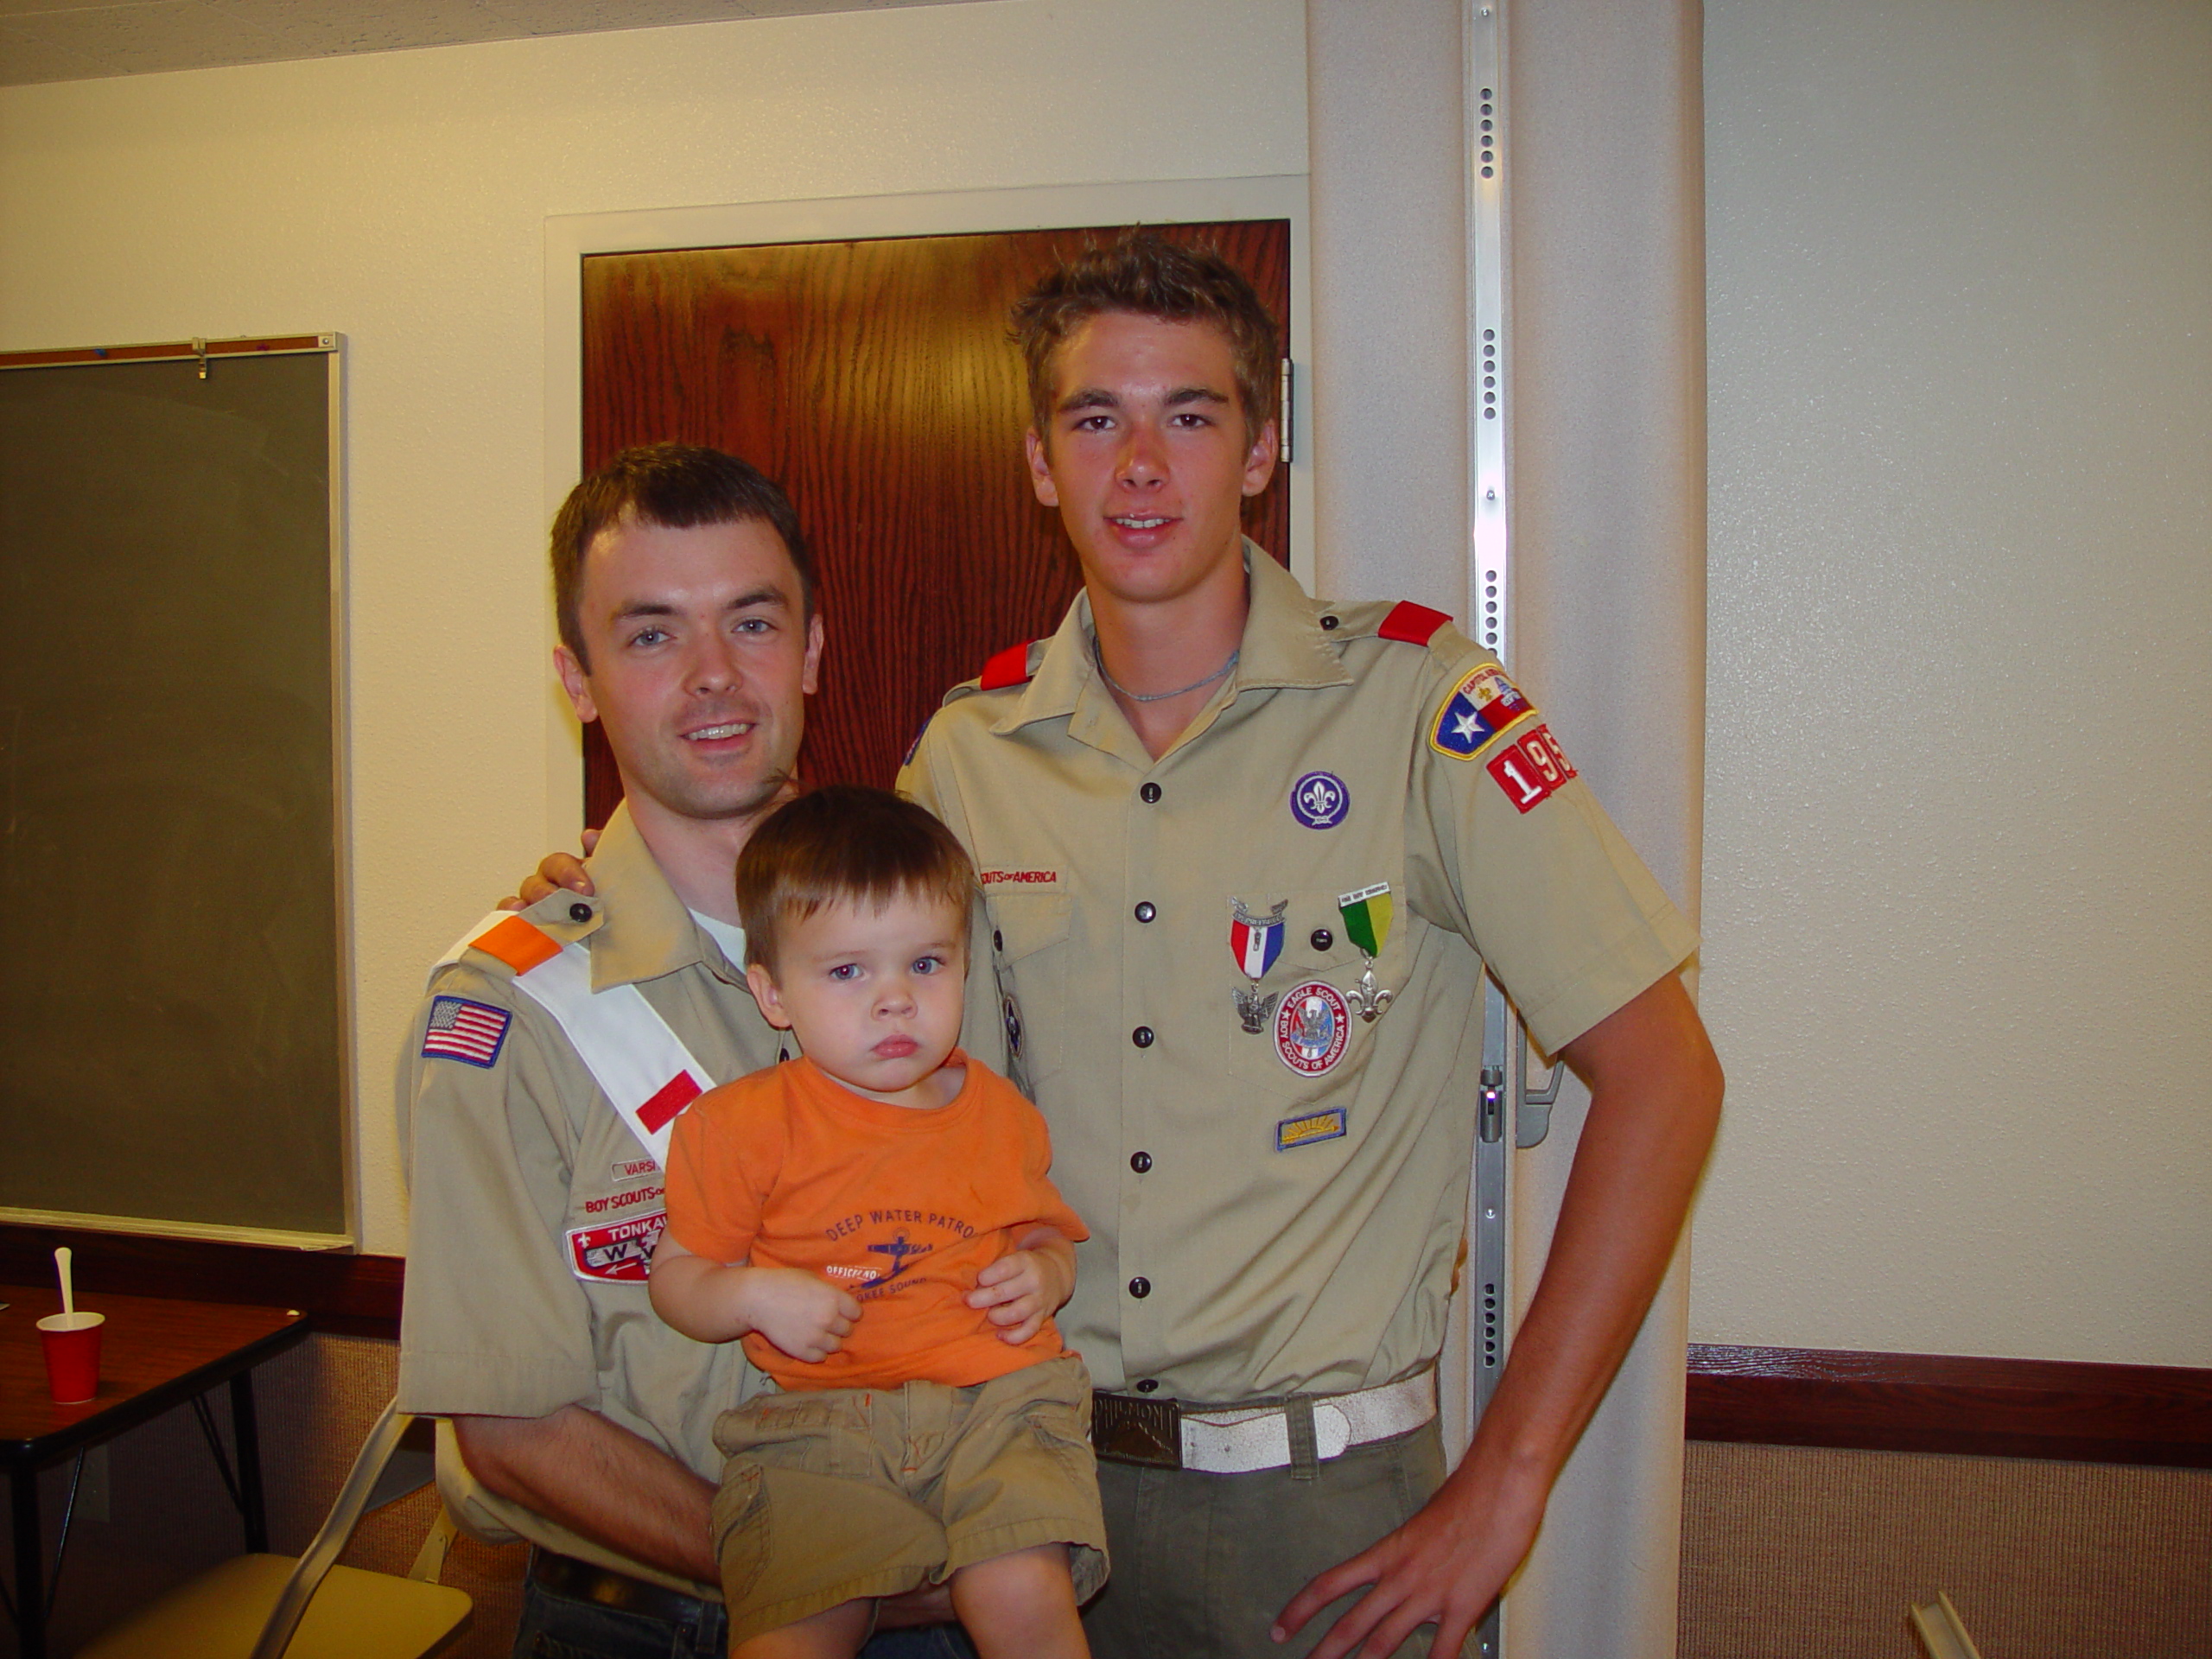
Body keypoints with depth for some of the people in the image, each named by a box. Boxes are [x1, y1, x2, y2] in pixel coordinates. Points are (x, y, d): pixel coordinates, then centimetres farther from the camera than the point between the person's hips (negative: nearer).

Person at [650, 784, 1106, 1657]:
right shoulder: (741, 1126, 2)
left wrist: (1046, 1274, 3)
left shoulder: (1000, 1113, 12)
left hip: (997, 1399, 2)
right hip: (817, 1424, -1)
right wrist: (758, 1296, -11)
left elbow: (1045, 1231, 26)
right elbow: (676, 1278, 9)